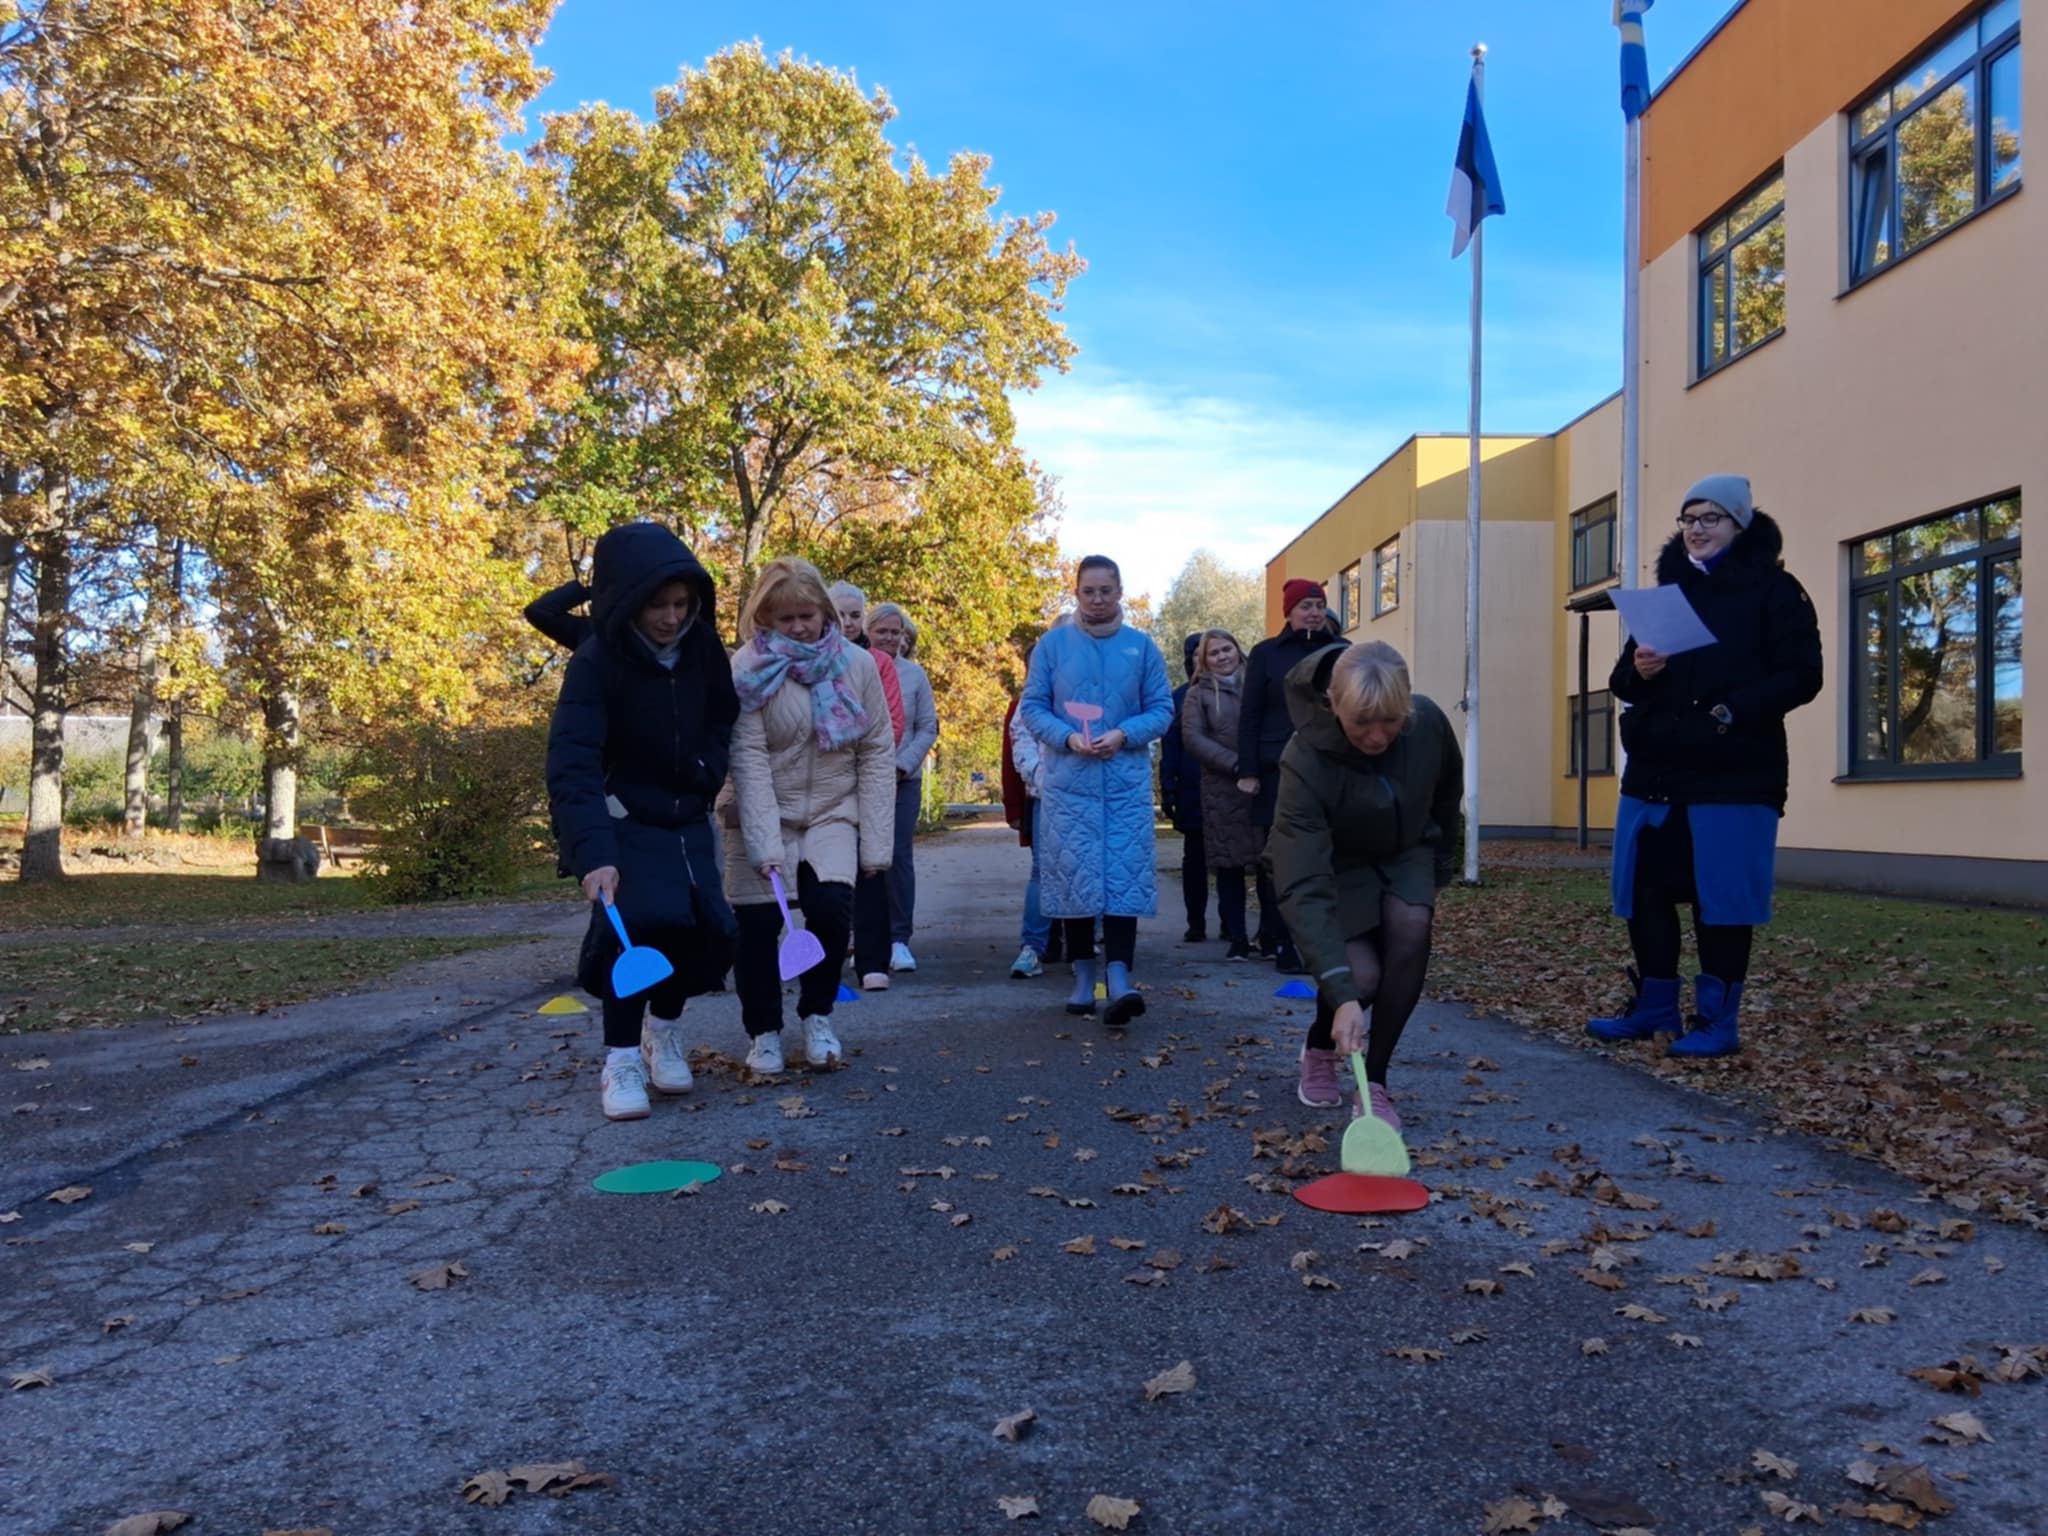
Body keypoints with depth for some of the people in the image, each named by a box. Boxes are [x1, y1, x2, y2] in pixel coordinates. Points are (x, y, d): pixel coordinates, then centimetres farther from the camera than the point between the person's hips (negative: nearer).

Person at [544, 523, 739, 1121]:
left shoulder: (702, 647, -7)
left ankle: (665, 1027, 24)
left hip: (687, 818, 5)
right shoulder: (596, 661, -22)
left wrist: (709, 772, -4)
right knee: (641, 922, -24)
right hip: (623, 820, -5)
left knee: (711, 928, -6)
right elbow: (571, 764, -33)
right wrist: (592, 852, -45)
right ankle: (621, 1059, -7)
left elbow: (724, 717, 13)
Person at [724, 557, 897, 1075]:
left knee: (831, 908, -18)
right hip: (763, 816, -1)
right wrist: (766, 846, -24)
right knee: (758, 922, -6)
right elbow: (749, 759, -17)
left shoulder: (857, 664, -5)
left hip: (832, 814, 1)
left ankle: (816, 1015, 8)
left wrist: (874, 839, -7)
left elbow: (877, 753, -3)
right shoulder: (747, 669, -11)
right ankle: (763, 1031, 18)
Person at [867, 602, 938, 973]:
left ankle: (899, 939, 4)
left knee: (900, 858, -1)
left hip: (903, 779, 1)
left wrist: (902, 765, -7)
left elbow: (928, 729, 4)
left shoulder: (915, 674, 4)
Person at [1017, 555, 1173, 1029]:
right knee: (1074, 876, 2)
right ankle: (1083, 976, 13)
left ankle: (1118, 977, -12)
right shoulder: (1053, 644, 4)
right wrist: (1067, 737, -14)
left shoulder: (1142, 646, 6)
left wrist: (1124, 734, -13)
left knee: (1125, 876, -8)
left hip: (1127, 781, 0)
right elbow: (1032, 707, 3)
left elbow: (1162, 709, 5)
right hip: (1068, 780, 0)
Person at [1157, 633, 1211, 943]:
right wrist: (1168, 791, -5)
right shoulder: (1179, 697, 6)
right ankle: (1196, 923, 12)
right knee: (1194, 858, 7)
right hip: (1192, 792, 0)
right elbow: (1169, 749, 3)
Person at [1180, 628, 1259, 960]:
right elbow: (1193, 738, -2)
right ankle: (1237, 938, 4)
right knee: (1230, 865, -1)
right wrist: (1236, 765, -12)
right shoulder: (1198, 694, 9)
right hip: (1222, 790, -1)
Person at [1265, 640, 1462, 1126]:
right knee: (1362, 976, -22)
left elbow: (1446, 796, 1)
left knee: (1412, 927, -27)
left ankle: (1375, 1083, -12)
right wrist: (1341, 992, -50)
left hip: (1404, 853, 3)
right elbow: (1305, 888, -42)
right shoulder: (1306, 761, -37)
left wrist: (1440, 869, 10)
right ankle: (1319, 1049, 15)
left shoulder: (1429, 723, -24)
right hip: (1334, 862, -3)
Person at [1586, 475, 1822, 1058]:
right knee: (1645, 890, 6)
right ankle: (1654, 1007, 19)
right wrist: (1638, 669, -8)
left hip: (1734, 772, -5)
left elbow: (1801, 675, -7)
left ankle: (1716, 1019, 10)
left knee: (1722, 896, -1)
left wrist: (1734, 712, -21)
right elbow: (1622, 682, 16)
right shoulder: (1667, 590, 16)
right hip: (1654, 769, 5)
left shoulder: (1774, 590, 1)